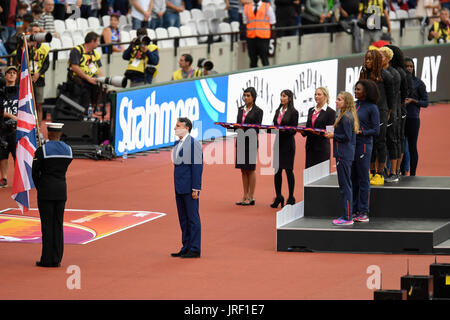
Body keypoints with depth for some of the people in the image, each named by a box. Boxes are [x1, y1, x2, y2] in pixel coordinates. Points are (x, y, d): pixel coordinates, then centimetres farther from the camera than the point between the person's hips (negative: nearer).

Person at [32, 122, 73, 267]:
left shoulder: (41, 150, -11)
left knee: (47, 225, -1)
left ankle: (47, 259, 0)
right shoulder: (68, 150, 3)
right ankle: (57, 259, 9)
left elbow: (35, 172, -6)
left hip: (46, 191, -4)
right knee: (58, 224, 8)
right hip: (61, 190, 4)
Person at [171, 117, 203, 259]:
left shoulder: (193, 144, -12)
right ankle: (186, 248, 17)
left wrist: (195, 188, -18)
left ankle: (195, 249, -1)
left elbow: (197, 167, -15)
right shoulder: (177, 144, 15)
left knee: (193, 218, -4)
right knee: (183, 219, 12)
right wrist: (176, 188, 18)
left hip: (189, 188, -9)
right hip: (180, 188, 9)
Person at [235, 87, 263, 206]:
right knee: (243, 170, 8)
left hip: (251, 142, -6)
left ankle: (251, 197, 3)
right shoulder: (241, 110, 14)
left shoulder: (258, 111, -3)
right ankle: (245, 196, 13)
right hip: (240, 142, 6)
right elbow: (237, 125, 16)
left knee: (250, 169, -1)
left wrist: (255, 145, -18)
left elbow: (257, 128, -8)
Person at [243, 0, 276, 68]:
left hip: (263, 37, -2)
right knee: (253, 60, 3)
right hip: (251, 37, 2)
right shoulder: (246, 7, 12)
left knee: (264, 59, -7)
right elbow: (245, 22, 15)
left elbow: (272, 22, 8)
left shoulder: (267, 7, 6)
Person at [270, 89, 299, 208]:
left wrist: (284, 130, -25)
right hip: (277, 143, 6)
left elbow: (294, 130, -9)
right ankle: (278, 197, 12)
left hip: (288, 143, -6)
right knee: (277, 169, 5)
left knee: (288, 169, -2)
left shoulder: (293, 112, -5)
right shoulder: (278, 111, 14)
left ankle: (291, 198, 4)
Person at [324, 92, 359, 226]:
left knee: (345, 186, -7)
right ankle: (346, 215, 20)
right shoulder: (349, 115, 15)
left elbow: (347, 136, -21)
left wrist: (333, 136, -9)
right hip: (347, 154, 10)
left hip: (343, 155, -10)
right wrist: (333, 134, 13)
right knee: (346, 185, 14)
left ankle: (347, 218, -6)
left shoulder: (346, 117, -16)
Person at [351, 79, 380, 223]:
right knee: (352, 179, 8)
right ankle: (354, 210, 14)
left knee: (363, 179, -3)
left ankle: (363, 212, 1)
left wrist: (360, 132, -17)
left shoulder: (372, 108, -6)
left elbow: (376, 130, -8)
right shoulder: (354, 105, 12)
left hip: (364, 145, -6)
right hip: (351, 144, 6)